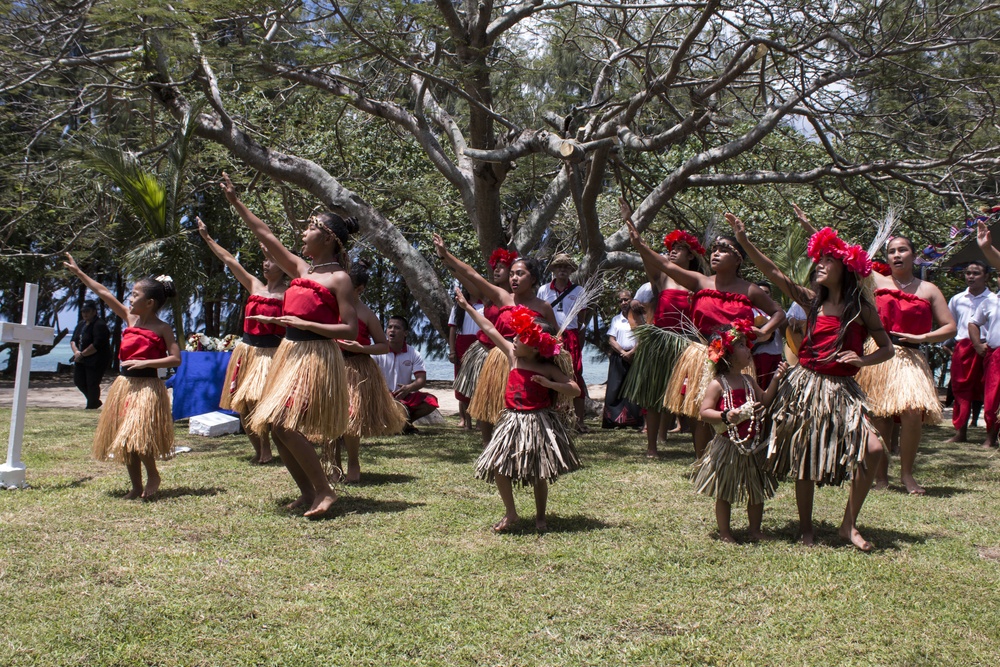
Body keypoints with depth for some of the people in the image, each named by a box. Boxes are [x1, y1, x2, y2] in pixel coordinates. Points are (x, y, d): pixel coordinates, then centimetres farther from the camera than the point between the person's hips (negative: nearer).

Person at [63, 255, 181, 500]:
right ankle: (136, 487, 19)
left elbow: (176, 359, -14)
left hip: (147, 386, -7)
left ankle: (153, 475, 7)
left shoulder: (162, 329, -8)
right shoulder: (130, 318, 8)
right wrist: (78, 272, 15)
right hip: (124, 384, 7)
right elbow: (104, 293, 11)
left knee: (137, 437, -17)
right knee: (125, 441, 8)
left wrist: (144, 362, -20)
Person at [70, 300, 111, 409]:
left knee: (92, 384, -6)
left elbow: (97, 345, -24)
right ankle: (95, 401, 27)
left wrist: (82, 354, -20)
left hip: (96, 361, -9)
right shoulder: (82, 324, 13)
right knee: (78, 381, 12)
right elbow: (73, 340, 13)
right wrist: (76, 351, -8)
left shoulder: (99, 325, -16)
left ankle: (92, 405, 9)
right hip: (81, 360, 9)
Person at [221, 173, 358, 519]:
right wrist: (235, 201, 16)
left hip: (317, 356, -8)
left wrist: (305, 324, -19)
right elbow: (265, 235, 16)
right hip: (288, 352, 8)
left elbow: (350, 329, -13)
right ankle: (307, 492, 16)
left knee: (285, 424, -17)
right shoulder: (300, 268, 12)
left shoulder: (339, 278, -8)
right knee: (276, 427, 5)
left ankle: (324, 491, -7)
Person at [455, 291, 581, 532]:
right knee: (497, 466, -4)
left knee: (538, 474, 1)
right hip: (512, 421, 4)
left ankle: (540, 517, 20)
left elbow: (575, 390, -11)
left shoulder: (547, 368, -8)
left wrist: (549, 383, -25)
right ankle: (510, 514, 11)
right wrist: (467, 307, 13)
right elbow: (489, 329, 7)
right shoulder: (513, 356, 2)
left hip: (538, 423, -4)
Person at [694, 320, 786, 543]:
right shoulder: (717, 384, -14)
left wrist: (775, 380, 8)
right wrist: (725, 416, -34)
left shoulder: (748, 381, 9)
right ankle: (725, 533, 17)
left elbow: (763, 401, 15)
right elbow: (704, 412, -19)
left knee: (757, 491, 14)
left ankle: (755, 530, 28)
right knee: (724, 493, 5)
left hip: (753, 446, 7)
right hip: (727, 447, -7)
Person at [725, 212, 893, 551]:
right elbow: (775, 274, -5)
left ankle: (849, 524, -4)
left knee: (873, 448, -18)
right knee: (805, 458, 5)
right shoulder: (812, 300, 4)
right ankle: (805, 526, 23)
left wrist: (863, 360, -14)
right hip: (807, 385, 1)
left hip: (843, 389, -1)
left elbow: (887, 348, 6)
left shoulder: (862, 308, 1)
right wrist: (744, 241, -13)